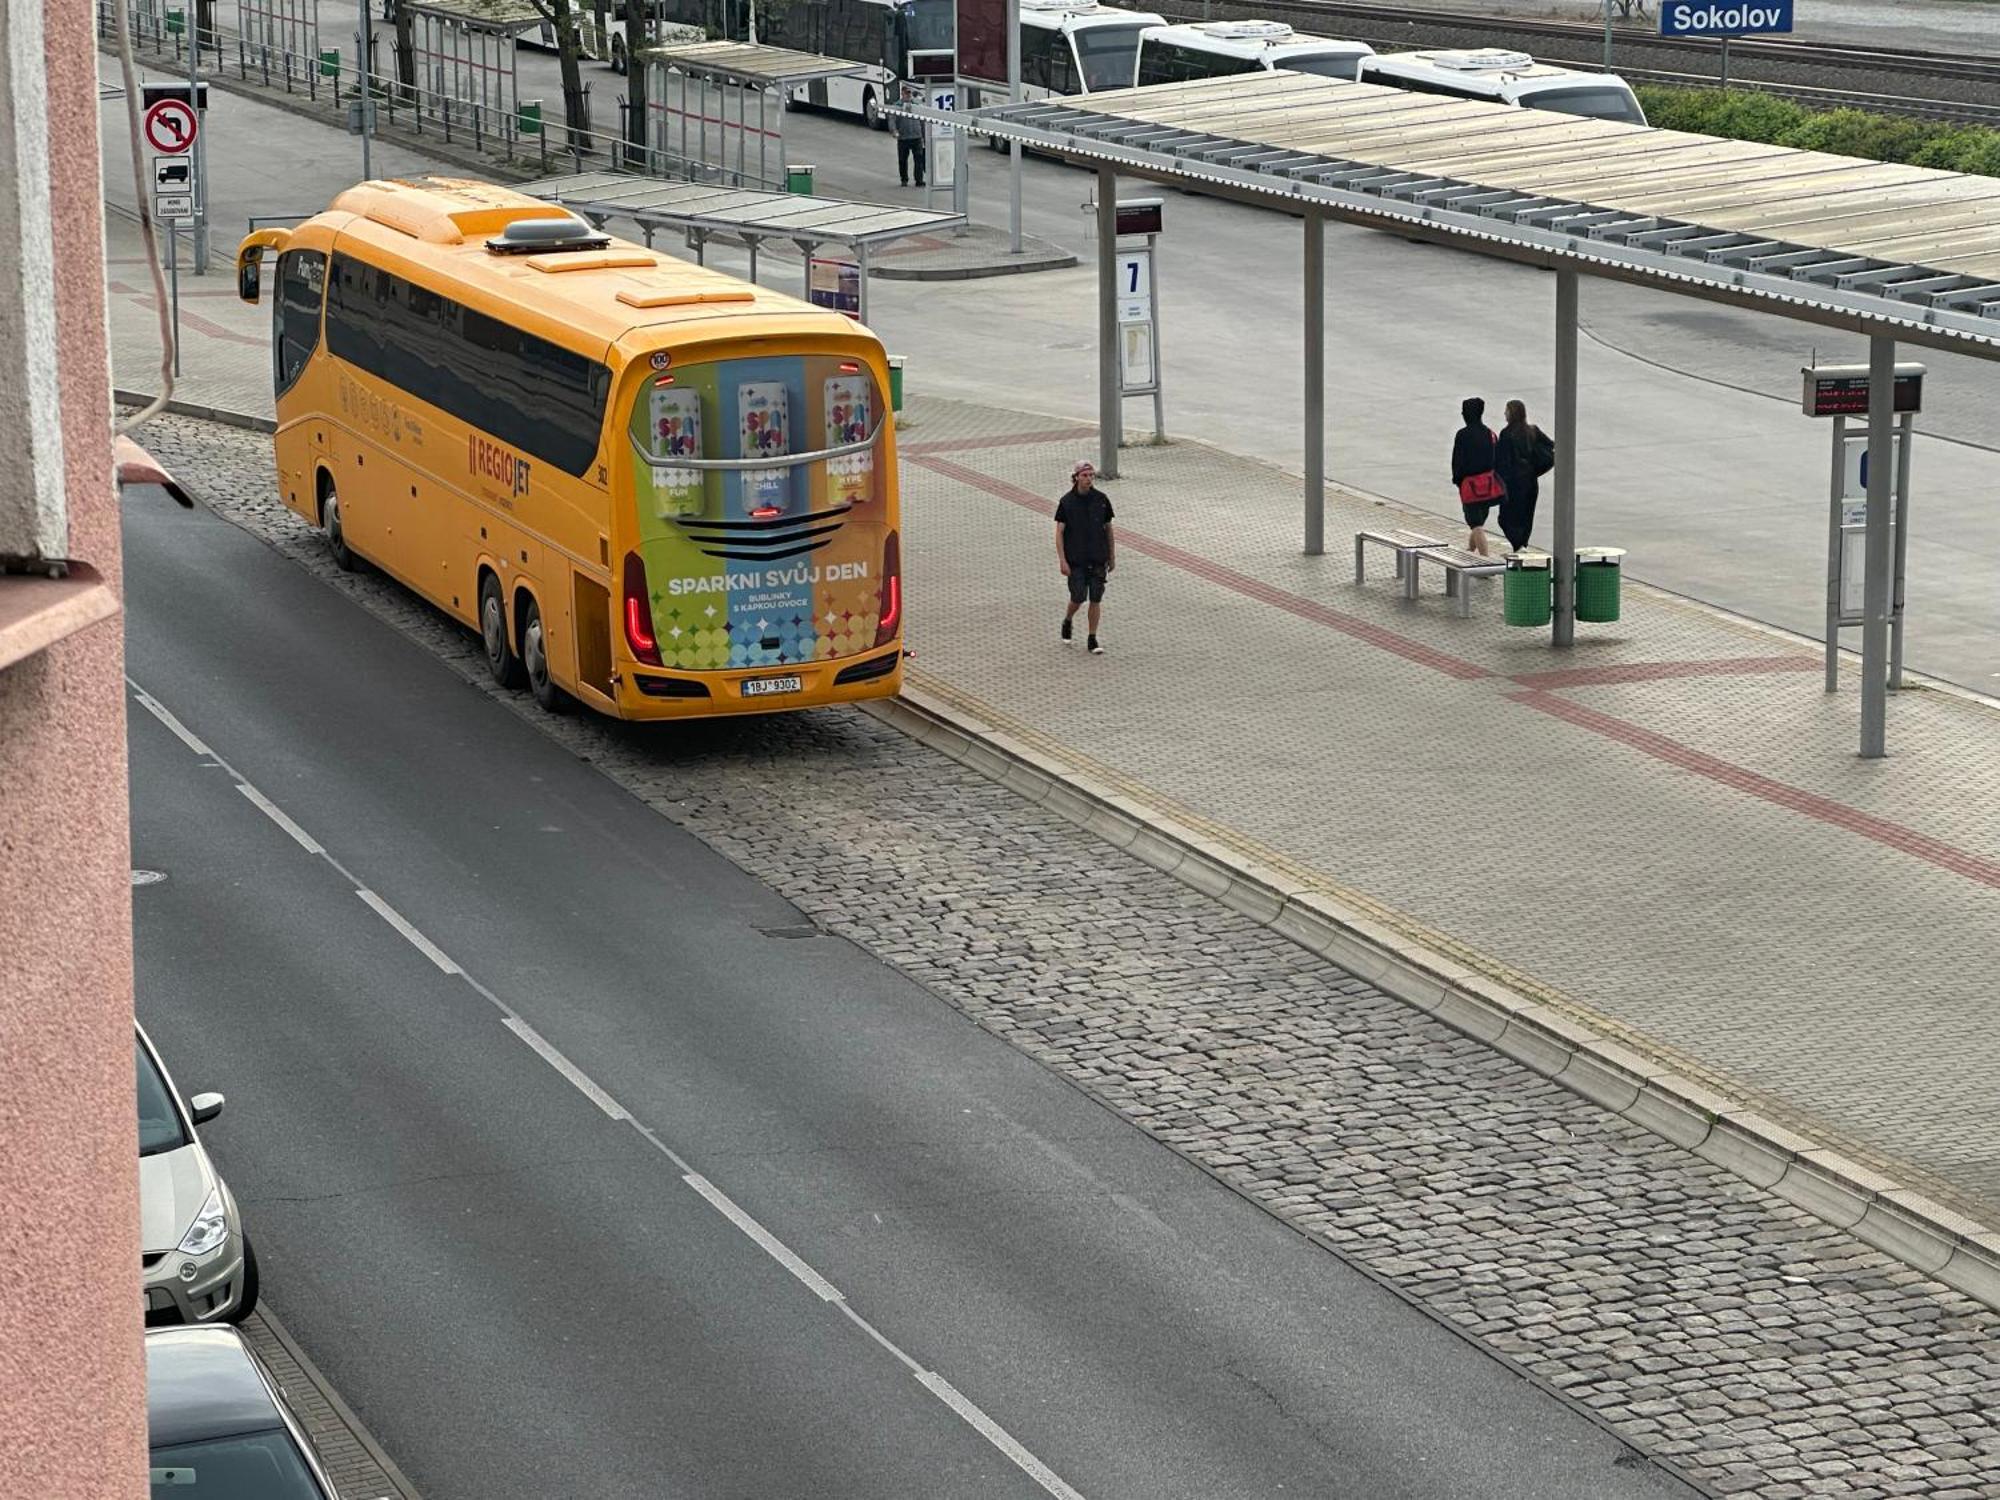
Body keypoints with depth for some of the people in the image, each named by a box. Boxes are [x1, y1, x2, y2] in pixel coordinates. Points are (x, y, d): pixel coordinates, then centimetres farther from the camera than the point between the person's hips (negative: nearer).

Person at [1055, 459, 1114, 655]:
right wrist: (1062, 560, -12)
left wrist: (1112, 557, 10)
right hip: (1076, 560, -2)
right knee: (1078, 598, -3)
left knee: (1096, 599, 1)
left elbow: (1108, 529, 9)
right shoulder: (1066, 502, -6)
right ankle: (1068, 621, 29)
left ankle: (1092, 640, 10)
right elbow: (1059, 532, -5)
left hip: (1098, 558, 2)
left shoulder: (1101, 500, 1)